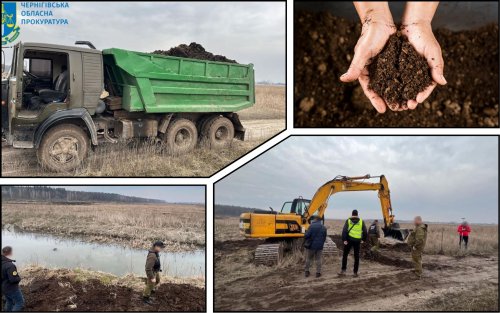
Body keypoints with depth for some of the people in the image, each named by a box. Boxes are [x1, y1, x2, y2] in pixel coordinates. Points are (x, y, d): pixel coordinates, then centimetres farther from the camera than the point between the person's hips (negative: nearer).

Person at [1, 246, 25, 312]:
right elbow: (13, 279, -29)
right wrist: (19, 277, -10)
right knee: (20, 303, 7)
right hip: (12, 289, -8)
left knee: (9, 302, 27)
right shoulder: (10, 265, -30)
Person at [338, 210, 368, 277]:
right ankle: (355, 272, 8)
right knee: (356, 257, 8)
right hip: (357, 241, 1)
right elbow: (365, 231, 0)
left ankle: (343, 270, 2)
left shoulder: (348, 220, 0)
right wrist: (363, 239, 12)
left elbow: (344, 230, -11)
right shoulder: (361, 221, 3)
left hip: (349, 239, -1)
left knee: (345, 255, 10)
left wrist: (344, 239, -11)